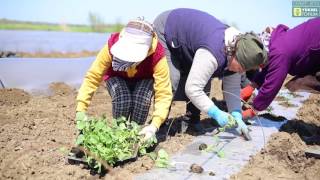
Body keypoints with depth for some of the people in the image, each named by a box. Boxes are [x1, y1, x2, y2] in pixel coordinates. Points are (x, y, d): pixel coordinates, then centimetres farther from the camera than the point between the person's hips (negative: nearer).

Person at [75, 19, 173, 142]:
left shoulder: (157, 56, -37)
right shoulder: (112, 46, -36)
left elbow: (164, 94, -36)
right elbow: (92, 77, -31)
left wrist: (154, 125, -48)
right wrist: (80, 111, -37)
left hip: (144, 80, 0)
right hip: (116, 77, 0)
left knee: (142, 98, -34)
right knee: (122, 98, -33)